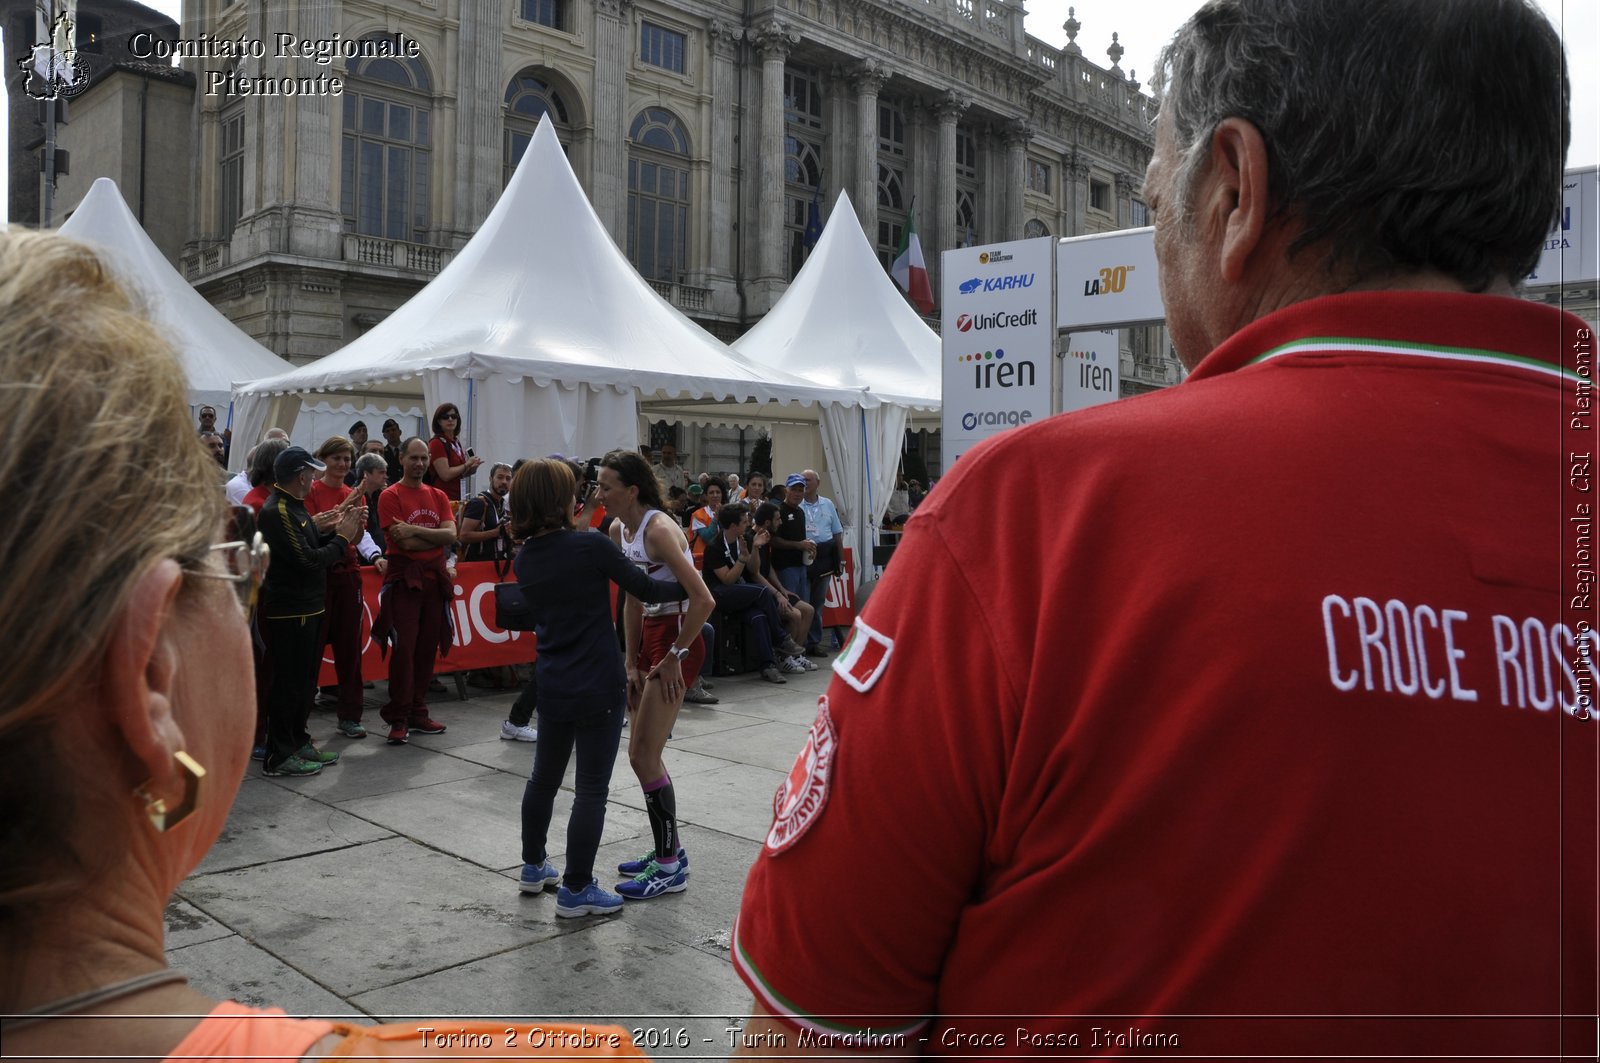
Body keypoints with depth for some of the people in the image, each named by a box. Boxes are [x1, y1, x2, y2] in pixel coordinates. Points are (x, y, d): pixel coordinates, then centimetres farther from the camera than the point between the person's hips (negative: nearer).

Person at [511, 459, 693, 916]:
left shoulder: (525, 558, 2)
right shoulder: (591, 545, -16)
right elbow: (644, 589, -8)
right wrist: (687, 587, 9)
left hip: (552, 686, 7)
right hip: (597, 688, -7)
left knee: (544, 776, 22)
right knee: (591, 789, 4)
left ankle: (534, 866, 38)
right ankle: (576, 889, 12)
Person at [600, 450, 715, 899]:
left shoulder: (659, 530, -21)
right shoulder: (618, 530, 6)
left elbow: (703, 601, -25)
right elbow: (632, 600, 12)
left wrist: (674, 656, -18)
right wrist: (631, 663, 8)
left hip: (678, 638, -9)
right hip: (650, 635, 9)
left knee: (643, 755, -5)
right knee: (641, 752, 13)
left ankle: (670, 867, 7)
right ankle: (667, 850, 28)